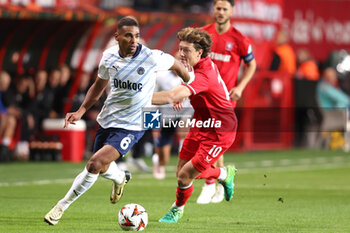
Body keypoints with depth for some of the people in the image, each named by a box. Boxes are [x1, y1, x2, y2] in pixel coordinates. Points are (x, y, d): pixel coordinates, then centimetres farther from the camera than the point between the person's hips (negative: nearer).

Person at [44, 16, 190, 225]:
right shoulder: (109, 57, -5)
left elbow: (177, 65, 2)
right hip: (107, 120, 5)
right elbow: (99, 86, 12)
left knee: (95, 165, -20)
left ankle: (62, 206, -4)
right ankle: (120, 178, 58)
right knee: (102, 169, 20)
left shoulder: (151, 58, -19)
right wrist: (81, 111, 1)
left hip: (131, 126, -5)